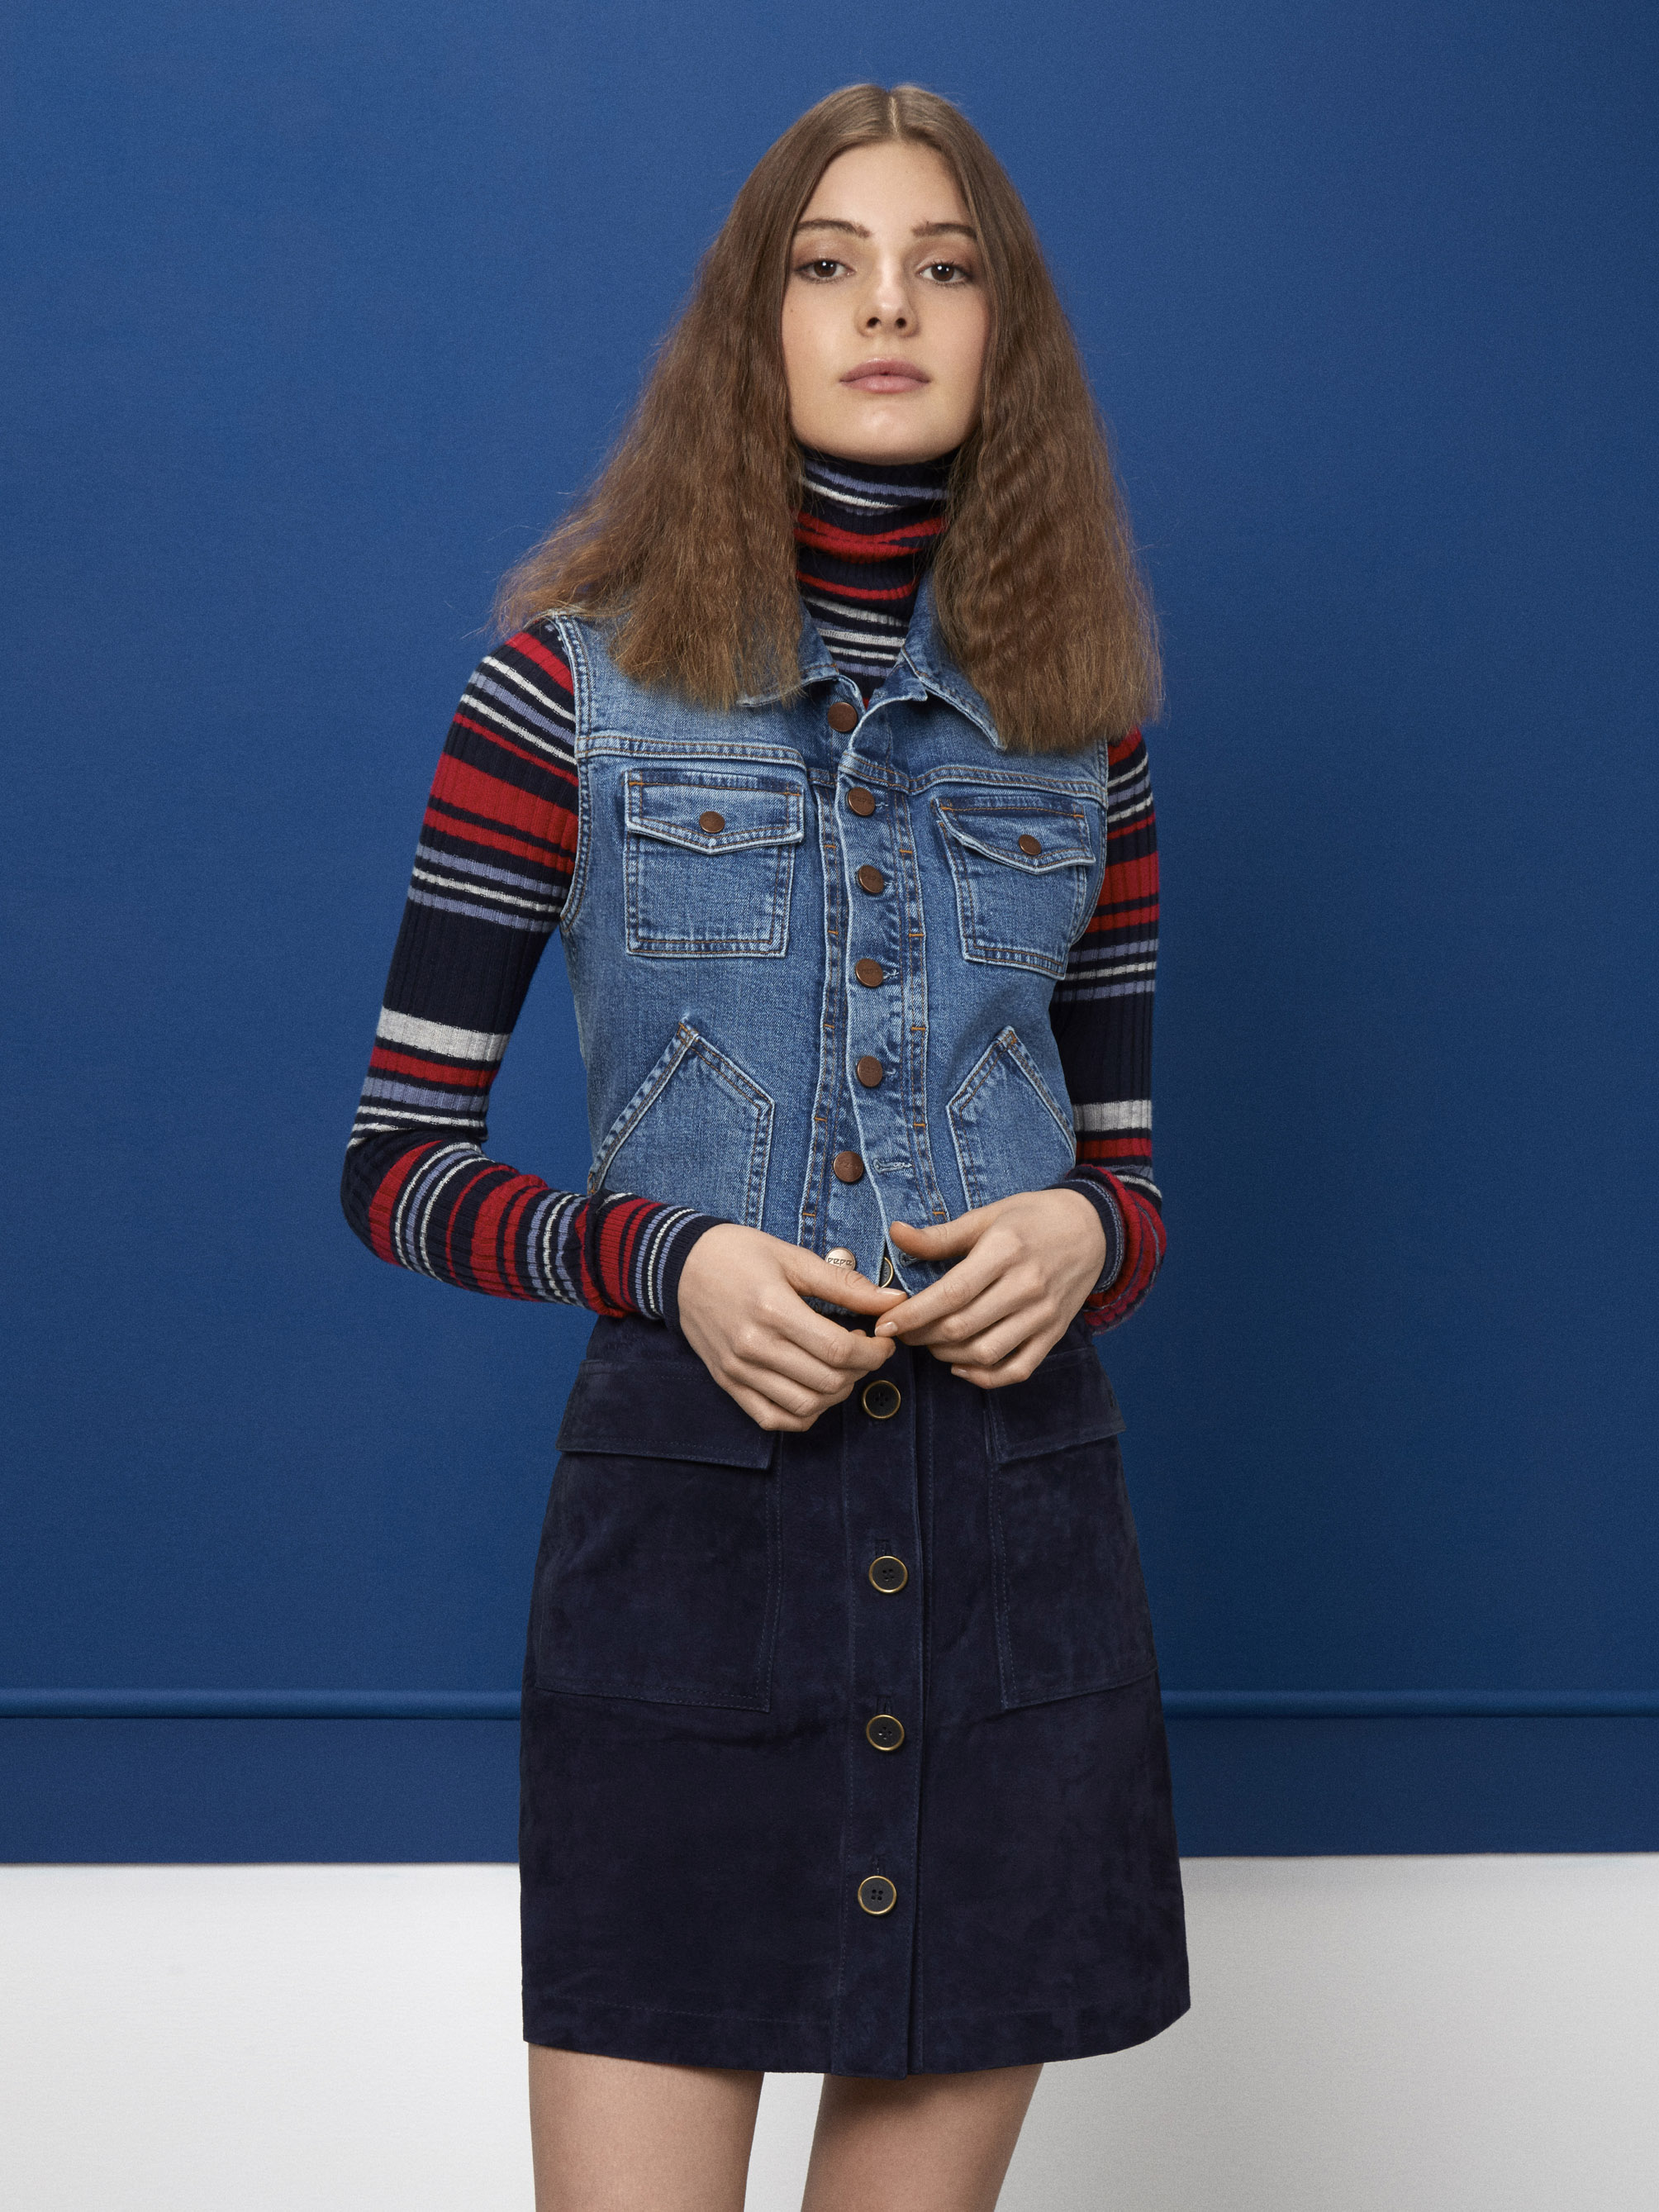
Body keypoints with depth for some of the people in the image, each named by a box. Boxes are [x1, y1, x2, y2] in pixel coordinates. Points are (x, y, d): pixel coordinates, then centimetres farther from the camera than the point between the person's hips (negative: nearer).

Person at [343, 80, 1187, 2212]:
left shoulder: (1080, 718, 8)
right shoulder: (580, 672, -1)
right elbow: (397, 1157, 1)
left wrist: (1082, 1240, -9)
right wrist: (663, 1258, -17)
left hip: (1014, 1547, 3)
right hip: (688, 1525, -2)